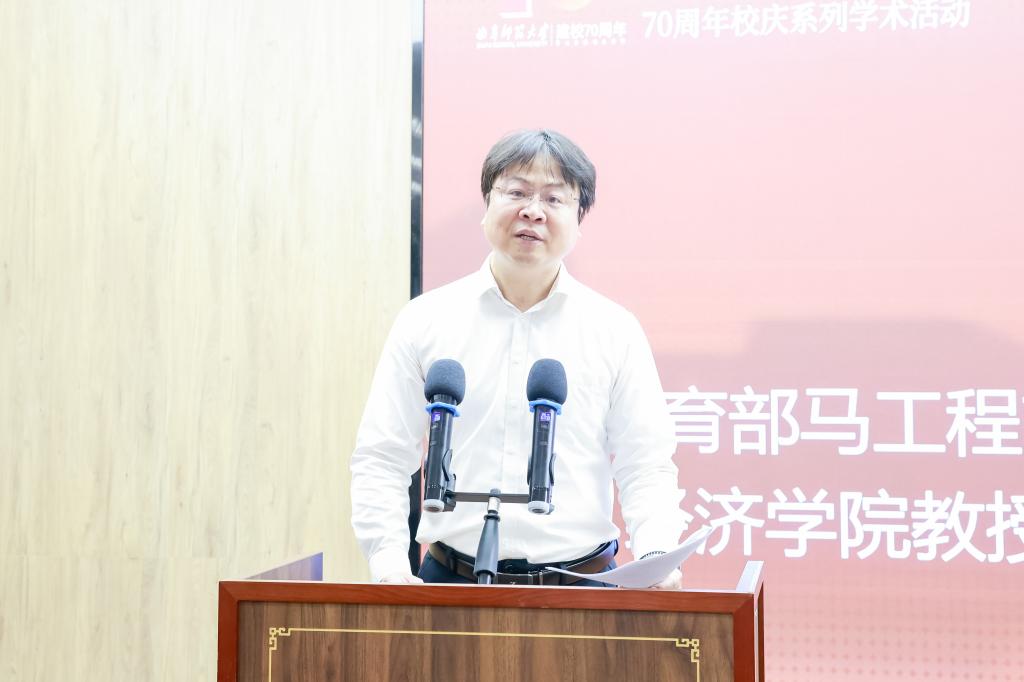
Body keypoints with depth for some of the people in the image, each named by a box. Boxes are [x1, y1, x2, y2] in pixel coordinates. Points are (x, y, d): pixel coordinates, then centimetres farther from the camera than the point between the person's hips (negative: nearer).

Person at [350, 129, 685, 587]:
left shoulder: (616, 331, 5)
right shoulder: (425, 321, 5)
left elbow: (645, 467, 4)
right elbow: (382, 460, 5)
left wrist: (655, 558, -13)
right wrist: (388, 556, -9)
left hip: (582, 582, 0)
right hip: (449, 580, 0)